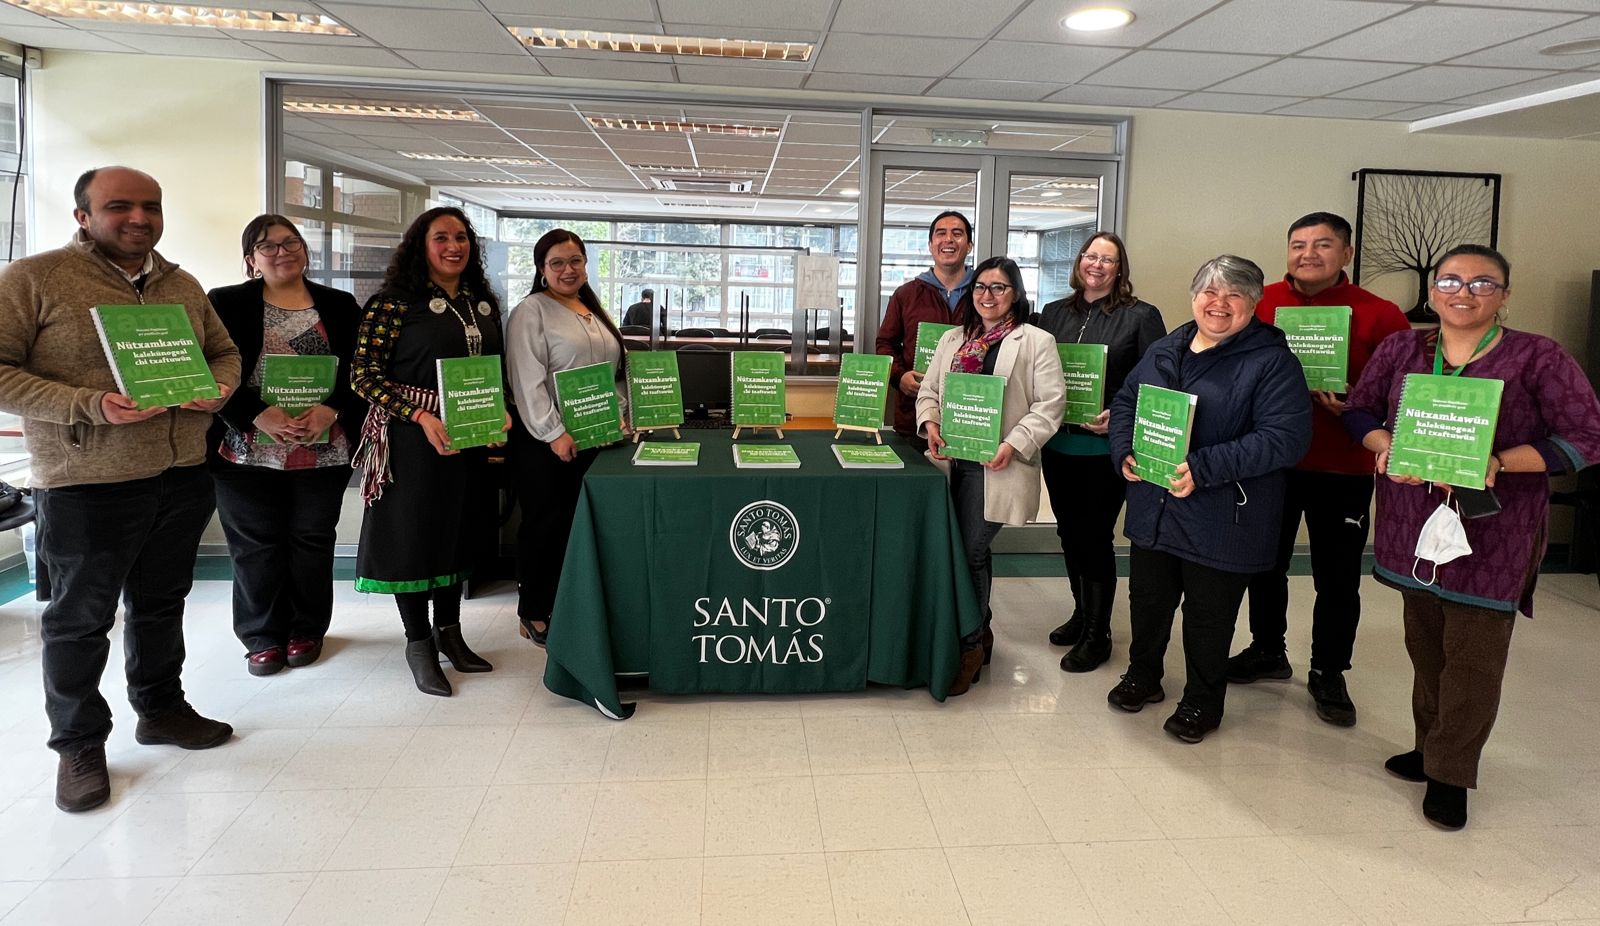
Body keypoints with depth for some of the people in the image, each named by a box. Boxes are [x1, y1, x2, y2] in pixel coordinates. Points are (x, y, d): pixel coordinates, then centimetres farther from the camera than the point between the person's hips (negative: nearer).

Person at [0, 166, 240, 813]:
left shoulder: (183, 286, 11)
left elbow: (224, 351, 20)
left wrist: (219, 388, -3)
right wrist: (91, 406, -23)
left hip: (183, 478, 6)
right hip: (86, 485, -5)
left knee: (161, 603, 19)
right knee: (80, 619, 7)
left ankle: (160, 709, 36)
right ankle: (79, 745, 22)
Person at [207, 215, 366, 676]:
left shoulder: (340, 306, 8)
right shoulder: (226, 304, 2)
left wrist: (331, 410, -14)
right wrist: (259, 415, -18)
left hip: (324, 451, 1)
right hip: (247, 452, -1)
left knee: (312, 541, 9)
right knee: (256, 546, 6)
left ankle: (307, 629, 25)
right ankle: (264, 636, 20)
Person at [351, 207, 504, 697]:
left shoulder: (483, 303, 8)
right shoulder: (395, 303, -10)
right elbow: (363, 375, -14)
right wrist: (421, 417, -22)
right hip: (414, 437, -6)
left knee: (458, 531, 15)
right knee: (413, 532, 5)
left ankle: (449, 631, 32)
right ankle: (419, 643, 20)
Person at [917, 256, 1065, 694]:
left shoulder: (1036, 342, -1)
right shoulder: (953, 339, 16)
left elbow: (1049, 404, -7)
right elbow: (929, 389, 17)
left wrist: (1014, 445, -18)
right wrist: (930, 422, -4)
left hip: (997, 465, -5)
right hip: (953, 460, 5)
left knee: (970, 551, -7)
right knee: (971, 550, 11)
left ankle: (969, 647, 8)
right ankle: (980, 631, 30)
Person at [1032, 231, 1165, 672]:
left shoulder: (1141, 316, -4)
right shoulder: (1054, 313, 10)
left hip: (1105, 447, -5)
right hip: (1057, 443, 5)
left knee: (1095, 536, 0)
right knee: (1069, 532, 15)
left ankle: (1097, 633, 15)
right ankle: (1081, 613, 34)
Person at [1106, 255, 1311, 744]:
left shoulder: (1272, 361, -11)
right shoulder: (1165, 351, 9)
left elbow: (1285, 437, -20)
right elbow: (1125, 402, 17)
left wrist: (1203, 470, -26)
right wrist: (1125, 452, -4)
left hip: (1221, 518, -5)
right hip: (1152, 510, 5)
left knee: (1208, 615, 10)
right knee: (1147, 599, 19)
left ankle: (1202, 703, 31)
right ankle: (1143, 676, 42)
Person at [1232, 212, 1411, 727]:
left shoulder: (1379, 316, -6)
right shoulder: (1260, 304, -1)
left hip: (1342, 468, -2)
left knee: (1338, 577, 7)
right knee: (1266, 562, 17)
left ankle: (1328, 674, 26)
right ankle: (1267, 651, 37)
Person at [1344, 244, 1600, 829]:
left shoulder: (1538, 358, -7)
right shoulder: (1401, 349, 3)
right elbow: (1359, 410, 9)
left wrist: (1497, 462, -22)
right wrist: (1387, 446, -12)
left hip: (1492, 534, -3)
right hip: (1413, 520, 4)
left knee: (1472, 654, 1)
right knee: (1424, 643, 15)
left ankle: (1449, 773, 15)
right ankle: (1430, 747, 32)